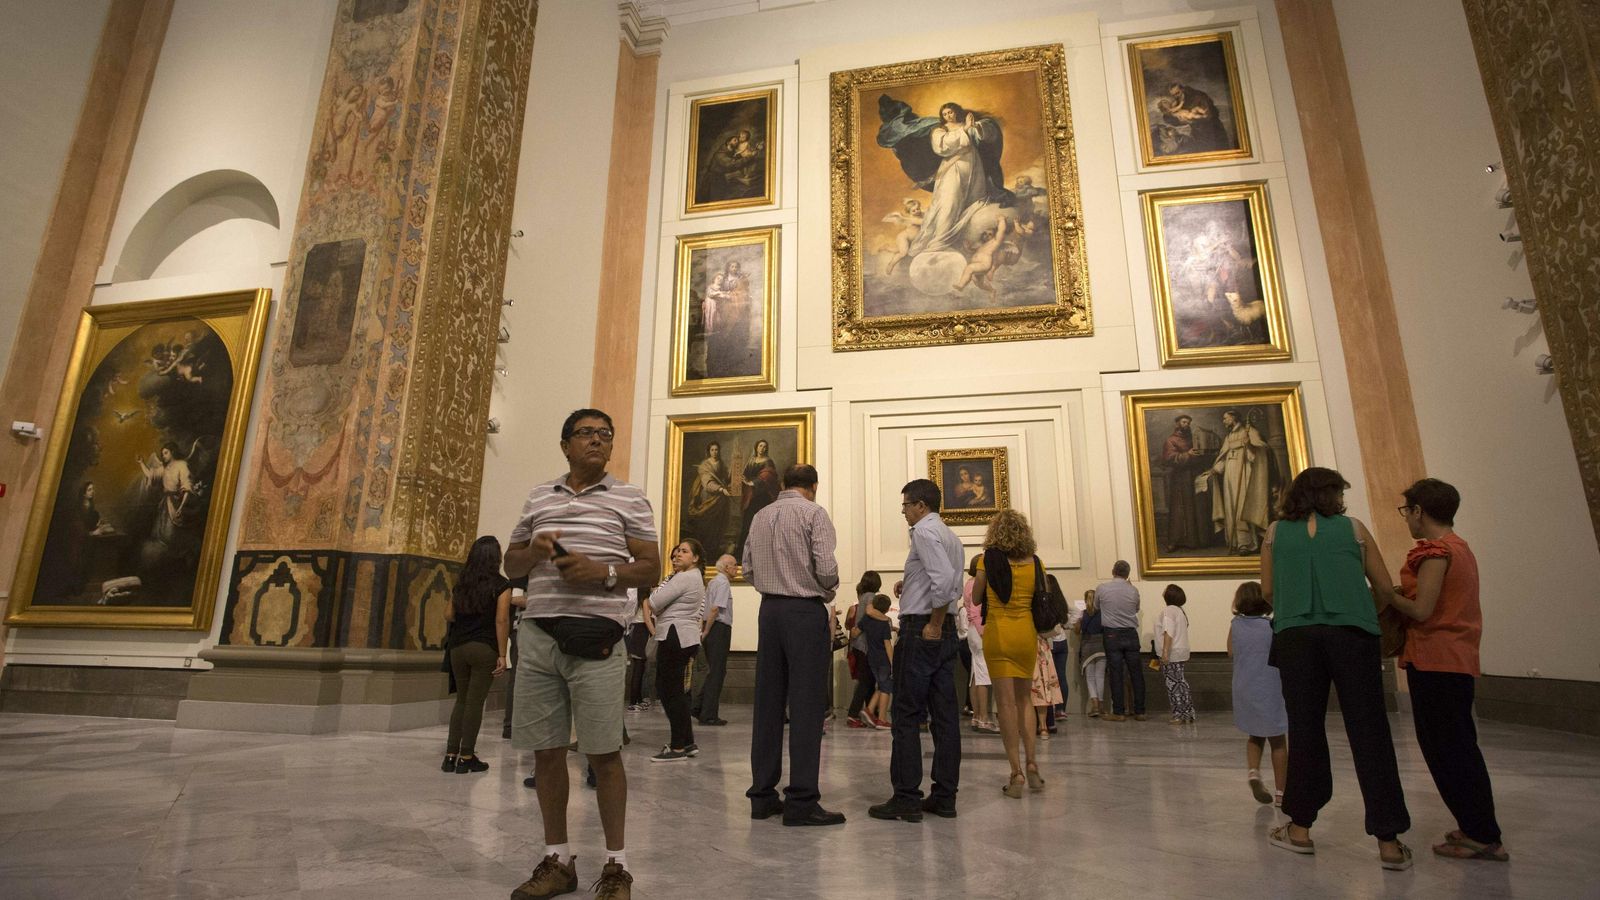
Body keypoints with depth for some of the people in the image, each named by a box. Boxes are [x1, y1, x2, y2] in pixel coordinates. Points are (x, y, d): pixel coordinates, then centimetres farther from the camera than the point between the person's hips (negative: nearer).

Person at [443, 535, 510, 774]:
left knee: (461, 699, 15)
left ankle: (451, 755, 14)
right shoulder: (501, 585, -5)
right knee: (475, 702, 1)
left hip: (458, 647, 5)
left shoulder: (461, 583, 10)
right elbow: (501, 621, -10)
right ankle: (466, 757, 6)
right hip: (484, 648, -5)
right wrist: (502, 655, -8)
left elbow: (448, 615, 12)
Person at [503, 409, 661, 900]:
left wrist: (604, 572, -14)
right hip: (539, 633, 4)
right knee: (546, 751, 9)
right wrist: (533, 551, -2)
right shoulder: (538, 497, 15)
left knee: (603, 753, -1)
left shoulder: (628, 498, 5)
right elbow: (511, 564, 20)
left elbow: (651, 567, 2)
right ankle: (557, 860, 26)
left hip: (596, 636, -4)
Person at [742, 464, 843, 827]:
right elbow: (826, 568, -14)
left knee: (768, 702, 10)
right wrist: (829, 592, 5)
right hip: (805, 610, -6)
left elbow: (748, 568, 10)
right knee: (807, 705, -2)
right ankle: (801, 801, 0)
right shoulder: (814, 513, -6)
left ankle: (763, 795, 17)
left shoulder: (761, 516, 11)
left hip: (770, 608, 6)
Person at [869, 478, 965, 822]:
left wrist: (933, 624, -17)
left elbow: (945, 578, -24)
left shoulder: (924, 531, -11)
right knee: (945, 714, 9)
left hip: (922, 629, -9)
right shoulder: (950, 535, 18)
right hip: (946, 630, 9)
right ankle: (944, 797, 15)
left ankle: (906, 798, 1)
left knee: (907, 716, -3)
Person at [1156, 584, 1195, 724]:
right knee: (1180, 683, 16)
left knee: (1174, 684, -2)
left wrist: (1165, 652, -27)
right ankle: (1188, 714, 20)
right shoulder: (1181, 611, 15)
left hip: (1171, 654, -10)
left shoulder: (1168, 611, -16)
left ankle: (1180, 715, 2)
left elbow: (1169, 633, -24)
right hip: (1181, 652, 10)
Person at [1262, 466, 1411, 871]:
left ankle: (1300, 828, 16)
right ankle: (1388, 842, 6)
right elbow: (1386, 588, 12)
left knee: (1305, 729, 8)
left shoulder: (1276, 531, 10)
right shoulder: (1353, 528, 9)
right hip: (1352, 634, -1)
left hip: (1295, 635, 1)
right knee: (1368, 732, 4)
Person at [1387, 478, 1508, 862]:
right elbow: (1446, 602, 17)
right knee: (1460, 746, 17)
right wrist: (1403, 593, 10)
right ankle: (1481, 830, 25)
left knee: (1444, 749, -2)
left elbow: (1421, 611, -19)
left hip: (1435, 661, -10)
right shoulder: (1460, 547, 15)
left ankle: (1481, 835, 4)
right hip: (1458, 658, 10)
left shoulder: (1435, 551, -14)